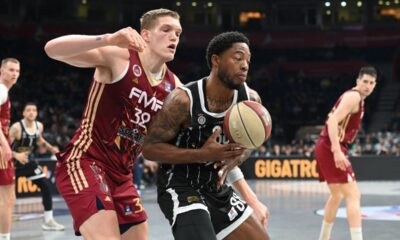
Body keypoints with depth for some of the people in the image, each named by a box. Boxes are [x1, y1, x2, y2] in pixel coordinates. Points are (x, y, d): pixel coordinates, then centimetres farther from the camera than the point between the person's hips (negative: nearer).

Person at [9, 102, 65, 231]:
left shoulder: (39, 126, -4)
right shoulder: (16, 127, -23)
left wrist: (51, 148, 7)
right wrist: (16, 155, -39)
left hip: (29, 160, 6)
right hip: (14, 162, -6)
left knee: (46, 185, 0)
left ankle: (48, 221, 7)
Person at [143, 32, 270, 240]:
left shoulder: (251, 100, -5)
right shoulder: (184, 100, -23)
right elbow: (149, 147, -19)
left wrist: (235, 158, -11)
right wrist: (202, 154, -29)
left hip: (216, 188, 7)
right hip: (179, 188, -7)